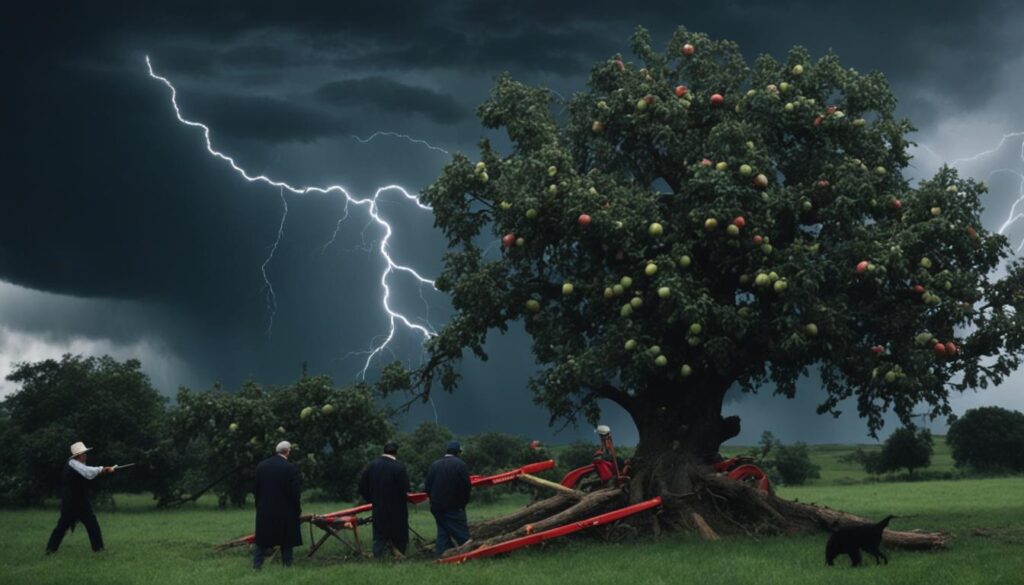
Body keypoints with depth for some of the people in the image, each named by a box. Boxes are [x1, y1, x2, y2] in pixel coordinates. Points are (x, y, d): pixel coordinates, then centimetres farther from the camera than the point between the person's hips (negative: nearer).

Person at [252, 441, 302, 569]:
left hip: (264, 511, 4)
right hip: (285, 512, -4)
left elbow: (255, 489, 7)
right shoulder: (291, 469, -15)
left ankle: (256, 566, 12)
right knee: (286, 543, 7)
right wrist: (298, 509, -1)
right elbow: (295, 492, -14)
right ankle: (286, 566, 9)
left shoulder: (261, 466, 1)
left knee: (261, 541, 12)